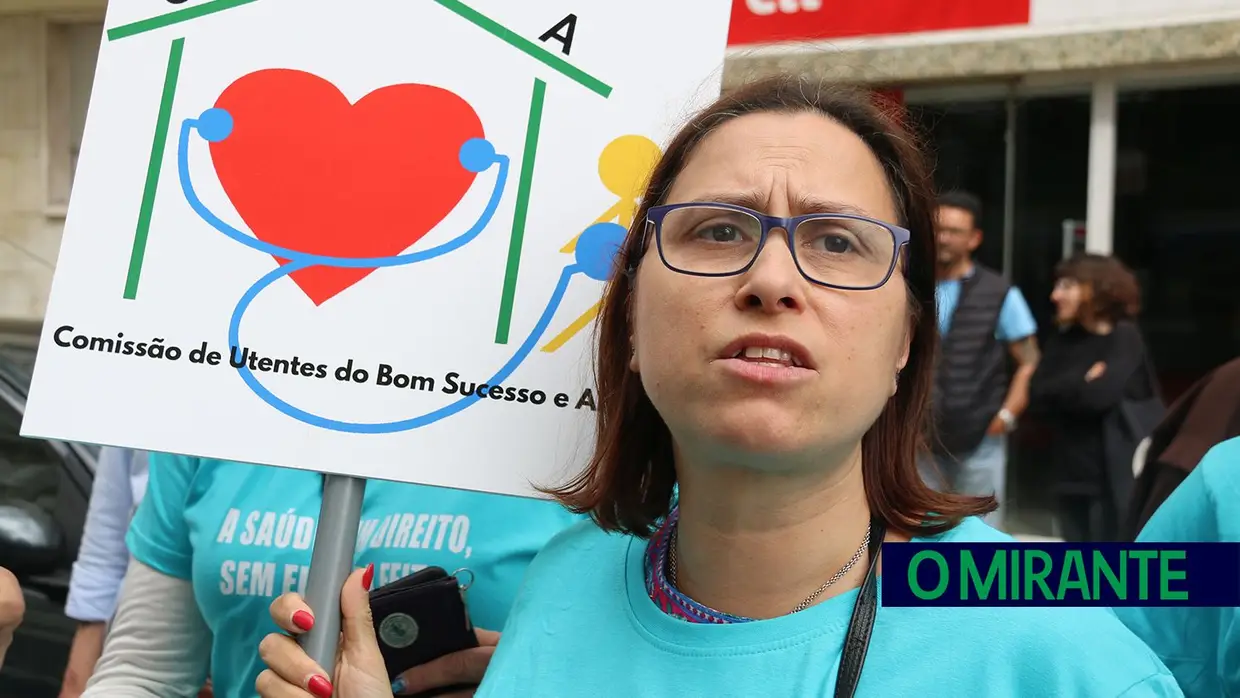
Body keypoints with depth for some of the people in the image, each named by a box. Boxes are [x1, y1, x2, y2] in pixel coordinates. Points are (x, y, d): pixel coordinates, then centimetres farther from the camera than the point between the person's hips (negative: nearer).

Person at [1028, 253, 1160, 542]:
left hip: (1113, 477, -6)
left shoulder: (1124, 337, -5)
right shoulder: (1063, 341, 12)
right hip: (1071, 475, 6)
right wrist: (1083, 382, -10)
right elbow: (1037, 397, 1)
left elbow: (1099, 394, -19)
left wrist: (1063, 389, -3)